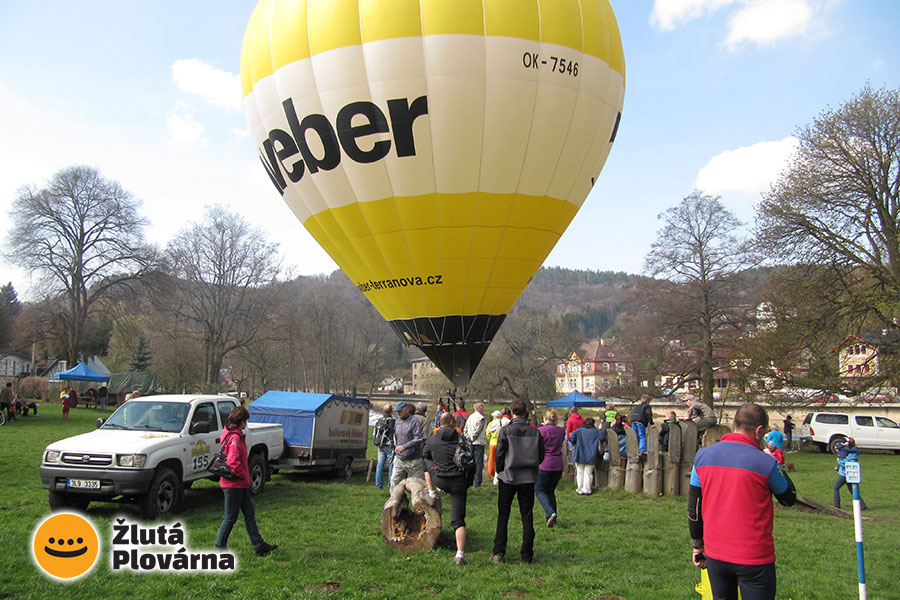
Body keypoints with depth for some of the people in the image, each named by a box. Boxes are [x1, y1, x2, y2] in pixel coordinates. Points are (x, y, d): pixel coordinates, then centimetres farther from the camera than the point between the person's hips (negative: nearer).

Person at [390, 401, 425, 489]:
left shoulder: (414, 421, -11)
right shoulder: (397, 422, 9)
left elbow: (418, 439, -20)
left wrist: (404, 447, -27)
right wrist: (395, 453, 19)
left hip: (413, 459, -6)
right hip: (399, 459, 6)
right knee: (394, 482, 3)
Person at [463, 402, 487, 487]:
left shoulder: (470, 417, 11)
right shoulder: (481, 418, -12)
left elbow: (465, 430, 10)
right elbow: (477, 431, -18)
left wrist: (468, 439, 6)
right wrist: (472, 439, -10)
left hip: (471, 443, 7)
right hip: (479, 443, -7)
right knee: (478, 463, -3)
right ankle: (477, 482, -4)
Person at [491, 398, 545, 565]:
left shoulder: (505, 431, -9)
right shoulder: (535, 432, -1)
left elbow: (499, 454, -7)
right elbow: (541, 456, 4)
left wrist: (500, 472, 8)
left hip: (509, 478, -2)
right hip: (528, 478, 2)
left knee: (503, 517, 9)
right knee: (527, 518, 8)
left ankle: (498, 553, 8)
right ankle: (527, 556, 10)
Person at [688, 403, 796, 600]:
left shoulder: (703, 456, -2)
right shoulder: (765, 463, -15)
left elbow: (694, 508, 4)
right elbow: (789, 499, 3)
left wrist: (698, 546, 14)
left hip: (715, 554, 4)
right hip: (754, 558, -4)